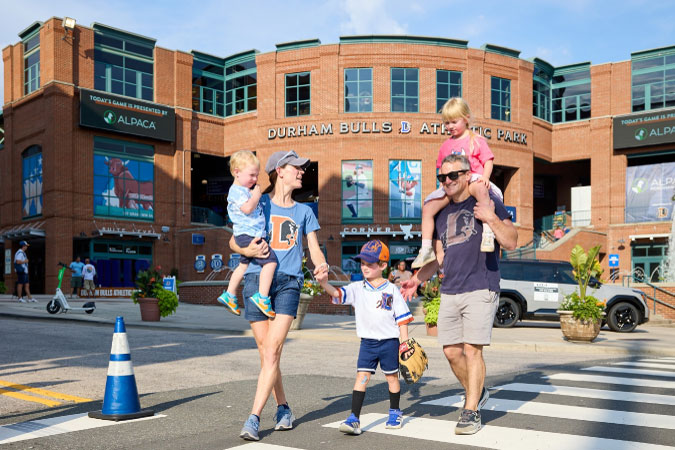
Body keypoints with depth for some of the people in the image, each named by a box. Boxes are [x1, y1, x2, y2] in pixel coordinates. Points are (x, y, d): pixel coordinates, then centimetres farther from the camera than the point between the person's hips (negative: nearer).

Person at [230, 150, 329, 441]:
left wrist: (321, 265, -10)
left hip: (289, 282, 1)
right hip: (257, 278, 0)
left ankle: (253, 418, -9)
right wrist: (247, 250, -14)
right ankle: (283, 408, 21)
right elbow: (233, 241, 9)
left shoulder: (304, 211, 17)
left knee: (272, 349, -12)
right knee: (266, 352, 1)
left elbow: (314, 248, 12)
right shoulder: (258, 203, 10)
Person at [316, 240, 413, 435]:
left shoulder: (391, 290, -3)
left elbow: (402, 318, 0)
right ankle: (354, 418, -7)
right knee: (362, 377, -7)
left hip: (389, 341, -1)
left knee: (392, 377, 12)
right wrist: (325, 283, -34)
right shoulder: (357, 288, 1)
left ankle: (395, 412, 32)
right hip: (367, 342, 1)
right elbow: (337, 294, -14)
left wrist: (405, 344, -4)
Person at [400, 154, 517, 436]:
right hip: (449, 291, 6)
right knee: (452, 351, 6)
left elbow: (511, 243, -5)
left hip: (480, 289, -6)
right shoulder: (442, 213, 18)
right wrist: (417, 279, 17)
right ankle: (477, 393, 30)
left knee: (472, 350, -8)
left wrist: (492, 218, -17)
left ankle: (471, 412, 3)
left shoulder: (486, 202, 0)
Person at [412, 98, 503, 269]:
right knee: (427, 208, -11)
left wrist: (485, 177, -19)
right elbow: (442, 168, 25)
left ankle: (488, 232, -42)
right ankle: (426, 249, -6)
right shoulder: (446, 145, 20)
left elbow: (488, 161, 0)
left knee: (480, 188, -43)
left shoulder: (476, 140, 5)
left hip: (472, 179, -5)